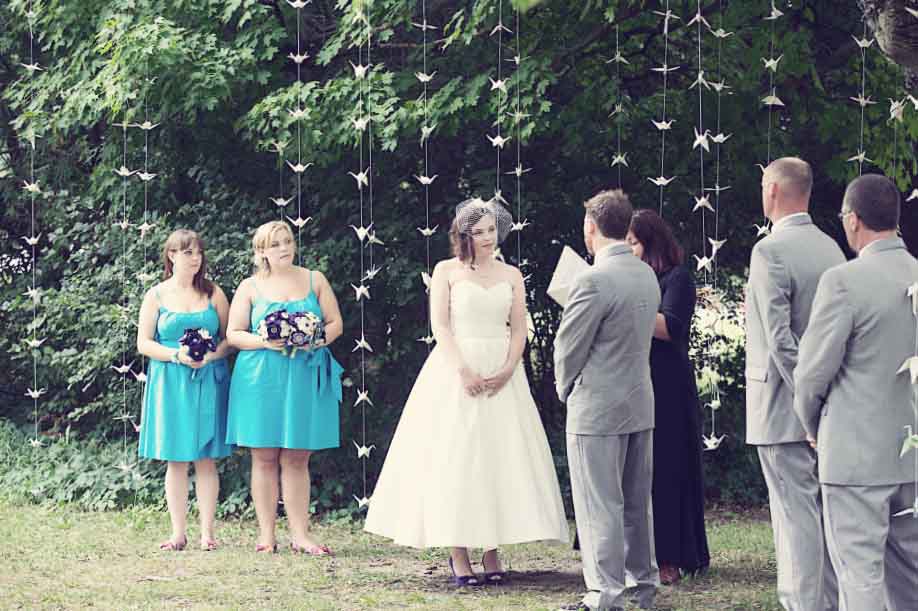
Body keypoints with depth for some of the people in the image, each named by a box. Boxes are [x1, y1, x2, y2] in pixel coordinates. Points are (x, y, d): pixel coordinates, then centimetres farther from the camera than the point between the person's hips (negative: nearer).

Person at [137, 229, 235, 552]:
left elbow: (231, 339, 8)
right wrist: (177, 355, -12)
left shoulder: (213, 293, 9)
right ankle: (178, 533, 5)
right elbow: (144, 343, 2)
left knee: (206, 459, -1)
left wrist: (212, 355, -12)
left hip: (208, 382, 1)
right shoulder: (156, 295, 6)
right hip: (170, 383, -1)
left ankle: (207, 533, 1)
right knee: (176, 459, 0)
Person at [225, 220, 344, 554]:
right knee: (265, 458, -1)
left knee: (296, 458, 0)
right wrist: (265, 342, -12)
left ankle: (299, 534, 1)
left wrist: (319, 338, -10)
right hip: (261, 379, -1)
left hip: (305, 378, 1)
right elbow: (233, 334, 5)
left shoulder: (315, 280, 11)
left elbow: (336, 324, 11)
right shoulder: (250, 287, 7)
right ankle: (266, 534, 4)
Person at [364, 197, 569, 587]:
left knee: (499, 458, 0)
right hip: (456, 371, -3)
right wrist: (463, 370, -16)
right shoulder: (447, 271, 3)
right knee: (455, 457, -4)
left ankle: (491, 551, 4)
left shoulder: (511, 275, 11)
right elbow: (440, 325, -5)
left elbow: (519, 330, 6)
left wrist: (507, 371, -10)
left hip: (502, 373, 3)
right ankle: (458, 554, -3)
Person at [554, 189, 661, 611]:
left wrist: (566, 391, 6)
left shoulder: (593, 281, -19)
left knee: (600, 508, -1)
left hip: (597, 410, -8)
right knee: (637, 503, 16)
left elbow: (567, 349, -13)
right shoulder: (647, 275, 6)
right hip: (641, 403, 8)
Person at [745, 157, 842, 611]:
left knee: (796, 510, -5)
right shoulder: (831, 248, 9)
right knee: (828, 509, 12)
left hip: (783, 404, -8)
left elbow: (779, 336, -21)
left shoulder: (770, 251, -15)